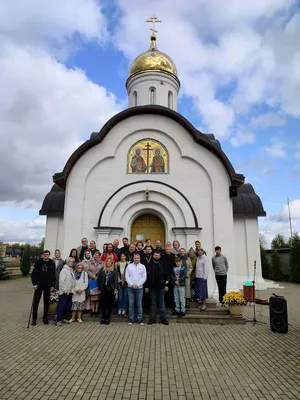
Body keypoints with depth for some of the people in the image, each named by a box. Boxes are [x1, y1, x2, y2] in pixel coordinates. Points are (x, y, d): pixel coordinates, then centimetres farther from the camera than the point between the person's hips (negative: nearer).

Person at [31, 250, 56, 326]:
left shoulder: (52, 263, 0)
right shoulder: (38, 262, -4)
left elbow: (54, 275, 2)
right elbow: (33, 273, -4)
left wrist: (53, 285, -3)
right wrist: (34, 283, -13)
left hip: (48, 286, 1)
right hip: (38, 285, -1)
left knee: (46, 302, 9)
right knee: (36, 302, 5)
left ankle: (45, 317, 22)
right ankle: (34, 318, 17)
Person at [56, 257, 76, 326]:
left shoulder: (71, 270, 13)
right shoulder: (64, 270, -12)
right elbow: (61, 281, -18)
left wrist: (73, 289, 12)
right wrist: (64, 290, -18)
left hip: (70, 291, 8)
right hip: (64, 292, -8)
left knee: (68, 306, 13)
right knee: (61, 306, -2)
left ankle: (65, 318, 25)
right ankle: (58, 320, 5)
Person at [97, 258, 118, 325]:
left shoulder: (114, 270, 0)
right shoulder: (102, 270, 6)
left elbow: (116, 280, -4)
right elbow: (99, 279, 8)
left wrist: (115, 289, -12)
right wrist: (99, 288, 4)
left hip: (111, 289, -1)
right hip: (103, 289, 2)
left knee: (110, 304, 3)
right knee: (103, 303, 3)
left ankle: (107, 318, 13)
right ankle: (103, 317, 19)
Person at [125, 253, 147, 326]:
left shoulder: (143, 267, 5)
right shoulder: (129, 266, 5)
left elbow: (144, 277, 1)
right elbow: (127, 276, 1)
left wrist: (138, 285, -10)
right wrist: (132, 284, -11)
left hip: (139, 288, 0)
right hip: (130, 288, 0)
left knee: (139, 304, 3)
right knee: (131, 304, 4)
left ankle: (140, 319, 12)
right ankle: (131, 319, 14)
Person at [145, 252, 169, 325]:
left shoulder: (162, 265, 1)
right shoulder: (150, 265, 1)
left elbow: (166, 275, 1)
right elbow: (147, 276, 0)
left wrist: (166, 285, -5)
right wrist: (146, 286, -3)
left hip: (161, 287, 0)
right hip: (152, 287, 0)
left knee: (162, 302, 6)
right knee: (153, 303, 9)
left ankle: (163, 318, 15)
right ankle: (152, 318, 17)